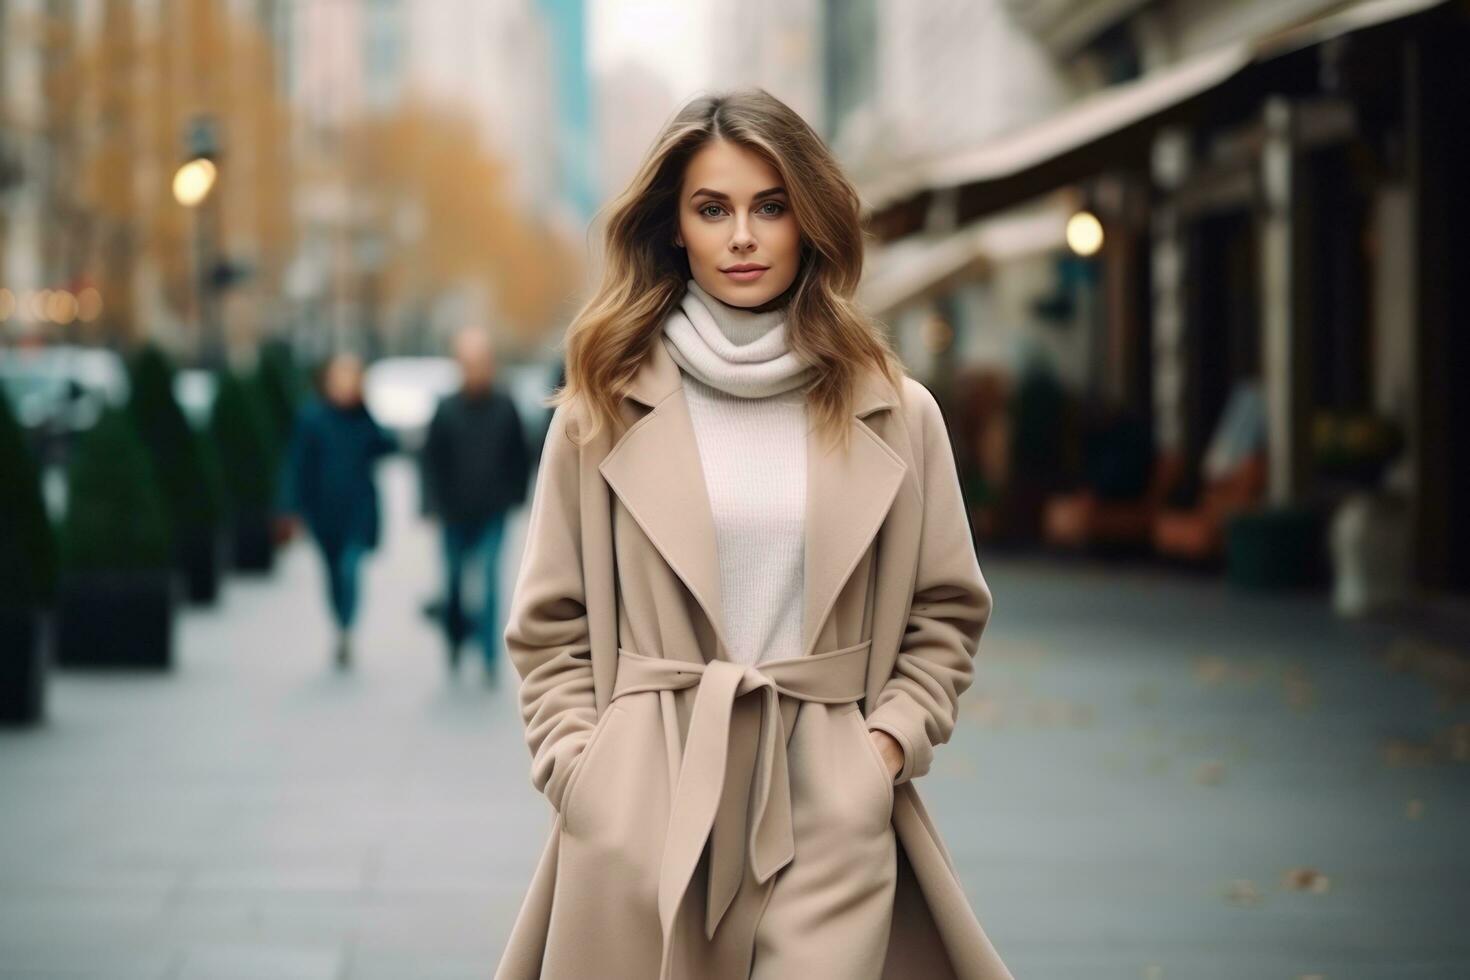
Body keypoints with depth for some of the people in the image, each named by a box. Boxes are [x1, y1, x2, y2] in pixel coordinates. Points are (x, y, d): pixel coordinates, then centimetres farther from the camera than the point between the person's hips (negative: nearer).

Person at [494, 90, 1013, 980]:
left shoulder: (894, 414, 6)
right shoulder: (603, 410, 4)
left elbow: (947, 612, 13)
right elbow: (550, 627, 7)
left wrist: (890, 741, 0)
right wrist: (577, 767, -3)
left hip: (829, 810, 0)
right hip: (643, 811, 0)